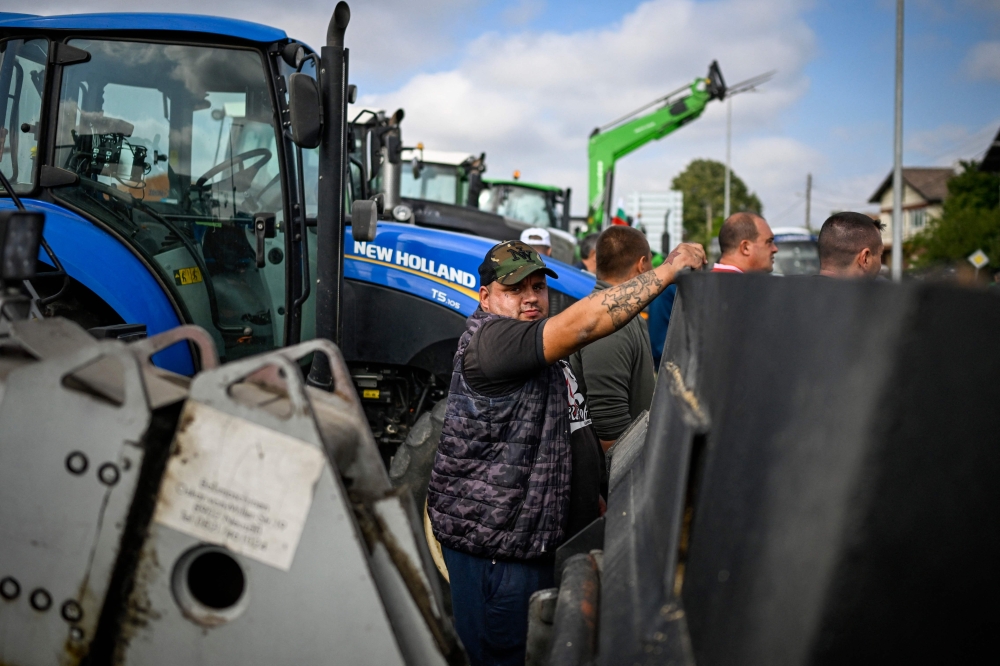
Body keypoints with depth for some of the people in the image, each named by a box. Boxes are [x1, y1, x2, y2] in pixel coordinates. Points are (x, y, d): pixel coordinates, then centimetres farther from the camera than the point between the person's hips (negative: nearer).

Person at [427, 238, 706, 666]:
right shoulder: (489, 340, -19)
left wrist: (597, 498, 20)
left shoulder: (539, 353, 16)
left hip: (543, 534, 10)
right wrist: (669, 269, -26)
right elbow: (583, 324, -31)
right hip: (494, 544, -10)